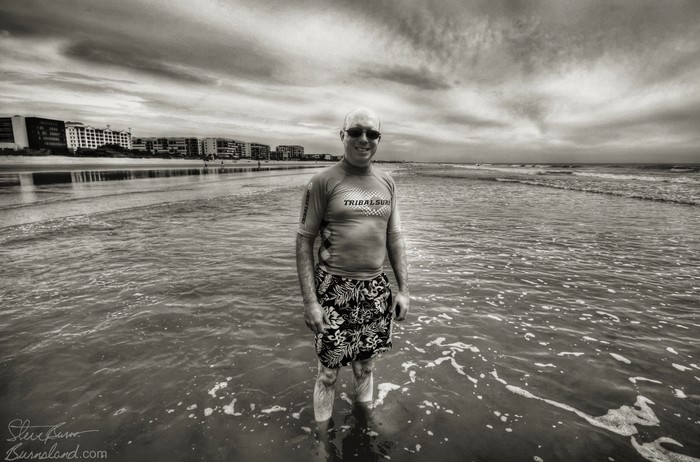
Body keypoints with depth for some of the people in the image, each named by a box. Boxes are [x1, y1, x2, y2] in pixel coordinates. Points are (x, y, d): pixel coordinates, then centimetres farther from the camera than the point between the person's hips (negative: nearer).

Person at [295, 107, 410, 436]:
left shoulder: (387, 183, 7)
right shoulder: (324, 181, -8)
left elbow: (394, 238, 10)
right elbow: (304, 241, -8)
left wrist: (403, 289, 6)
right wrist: (309, 301, -13)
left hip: (376, 289, 4)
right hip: (335, 289, -4)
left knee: (365, 365, 19)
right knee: (329, 370, 9)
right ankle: (322, 433, 35)